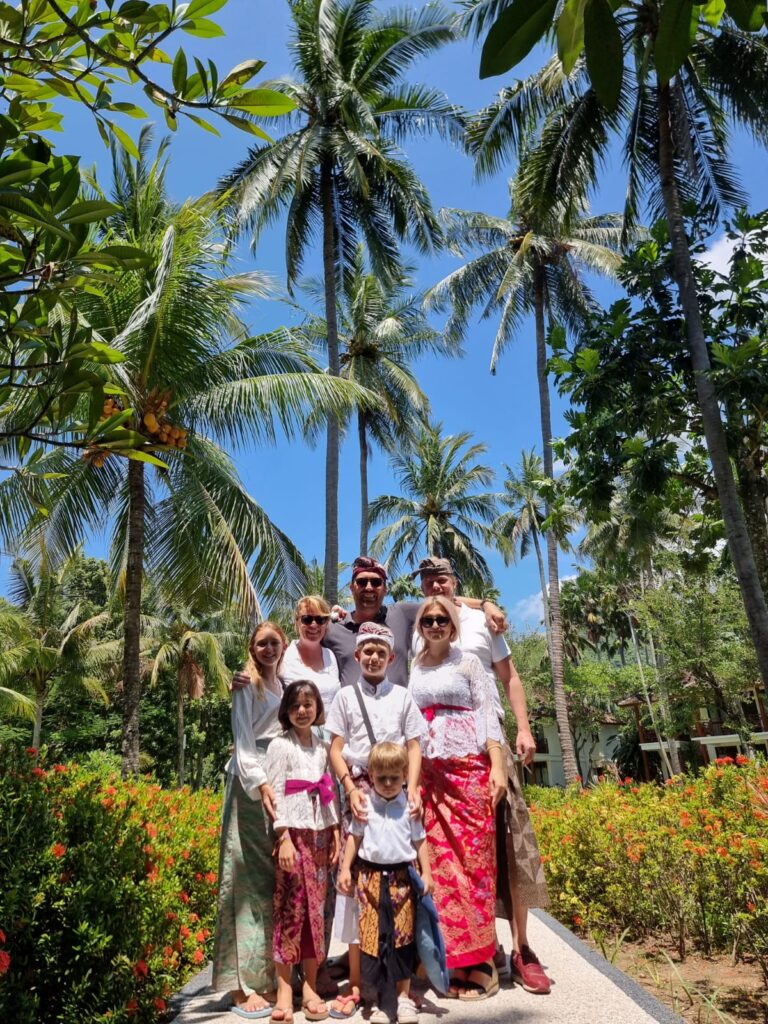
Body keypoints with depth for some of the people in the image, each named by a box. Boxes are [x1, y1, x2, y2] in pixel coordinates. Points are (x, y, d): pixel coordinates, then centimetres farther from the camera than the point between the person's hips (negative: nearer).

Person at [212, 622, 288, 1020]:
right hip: (251, 784, -6)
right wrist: (260, 783, -23)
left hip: (282, 781, 6)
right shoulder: (248, 685, -1)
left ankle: (270, 975, 20)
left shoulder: (285, 684, 17)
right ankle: (242, 984, 3)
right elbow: (243, 740, -10)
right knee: (249, 879, -4)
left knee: (276, 878, 9)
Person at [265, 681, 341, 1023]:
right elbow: (276, 794, -9)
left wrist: (335, 833, 9)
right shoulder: (280, 746, -5)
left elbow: (329, 793, 14)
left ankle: (310, 986, 16)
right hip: (293, 833, -5)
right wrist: (284, 838, -15)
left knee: (316, 908, 7)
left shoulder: (323, 747, 10)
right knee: (290, 908, -2)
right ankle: (285, 989, 8)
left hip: (319, 834, 5)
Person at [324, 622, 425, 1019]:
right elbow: (336, 750, 6)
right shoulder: (345, 696, 9)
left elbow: (414, 748, 7)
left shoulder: (403, 697, 11)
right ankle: (356, 983, 8)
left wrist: (412, 790, -6)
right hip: (360, 792, 0)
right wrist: (351, 789, -8)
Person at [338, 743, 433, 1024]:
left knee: (403, 937, 4)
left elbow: (419, 841, 6)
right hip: (370, 876, 0)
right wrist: (345, 869, 0)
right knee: (374, 937, 1)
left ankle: (403, 996, 20)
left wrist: (426, 873, 1)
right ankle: (383, 999, 15)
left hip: (401, 877, 0)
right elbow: (354, 837, 6)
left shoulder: (409, 807, 1)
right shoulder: (364, 806, 0)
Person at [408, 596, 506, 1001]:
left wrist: (497, 766, -8)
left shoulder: (468, 662, 6)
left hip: (469, 766, -2)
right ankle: (455, 959, 12)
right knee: (440, 859, 1)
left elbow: (487, 714, 1)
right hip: (428, 772, 3)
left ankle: (480, 959, 8)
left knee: (473, 856, -3)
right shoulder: (411, 670, 13)